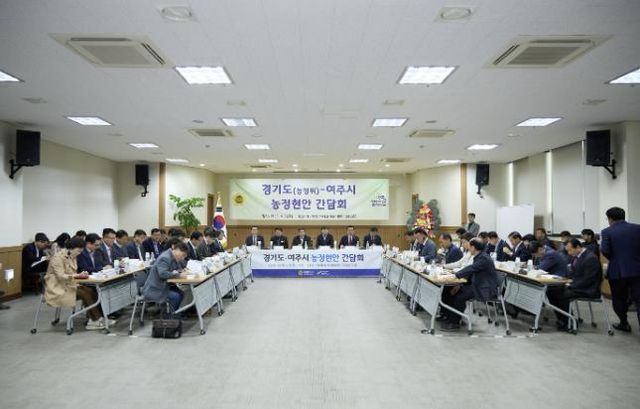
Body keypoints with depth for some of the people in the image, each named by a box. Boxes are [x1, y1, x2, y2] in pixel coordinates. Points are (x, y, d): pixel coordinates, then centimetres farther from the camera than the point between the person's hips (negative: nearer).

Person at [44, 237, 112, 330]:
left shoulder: (72, 257, 10)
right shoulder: (58, 257, -16)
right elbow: (61, 276, -22)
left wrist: (81, 274, -9)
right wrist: (78, 275, -28)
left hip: (68, 285, 8)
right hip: (58, 288, -8)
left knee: (91, 291, -18)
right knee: (85, 293, -24)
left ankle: (92, 321, -20)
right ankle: (97, 319, -13)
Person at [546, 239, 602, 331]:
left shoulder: (590, 258, -19)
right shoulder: (575, 256, 9)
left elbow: (587, 280, -21)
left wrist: (571, 285, -19)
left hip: (588, 289, -9)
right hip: (575, 285, 9)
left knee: (563, 294, -28)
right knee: (551, 291, -4)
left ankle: (568, 323, -8)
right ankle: (563, 319, 5)